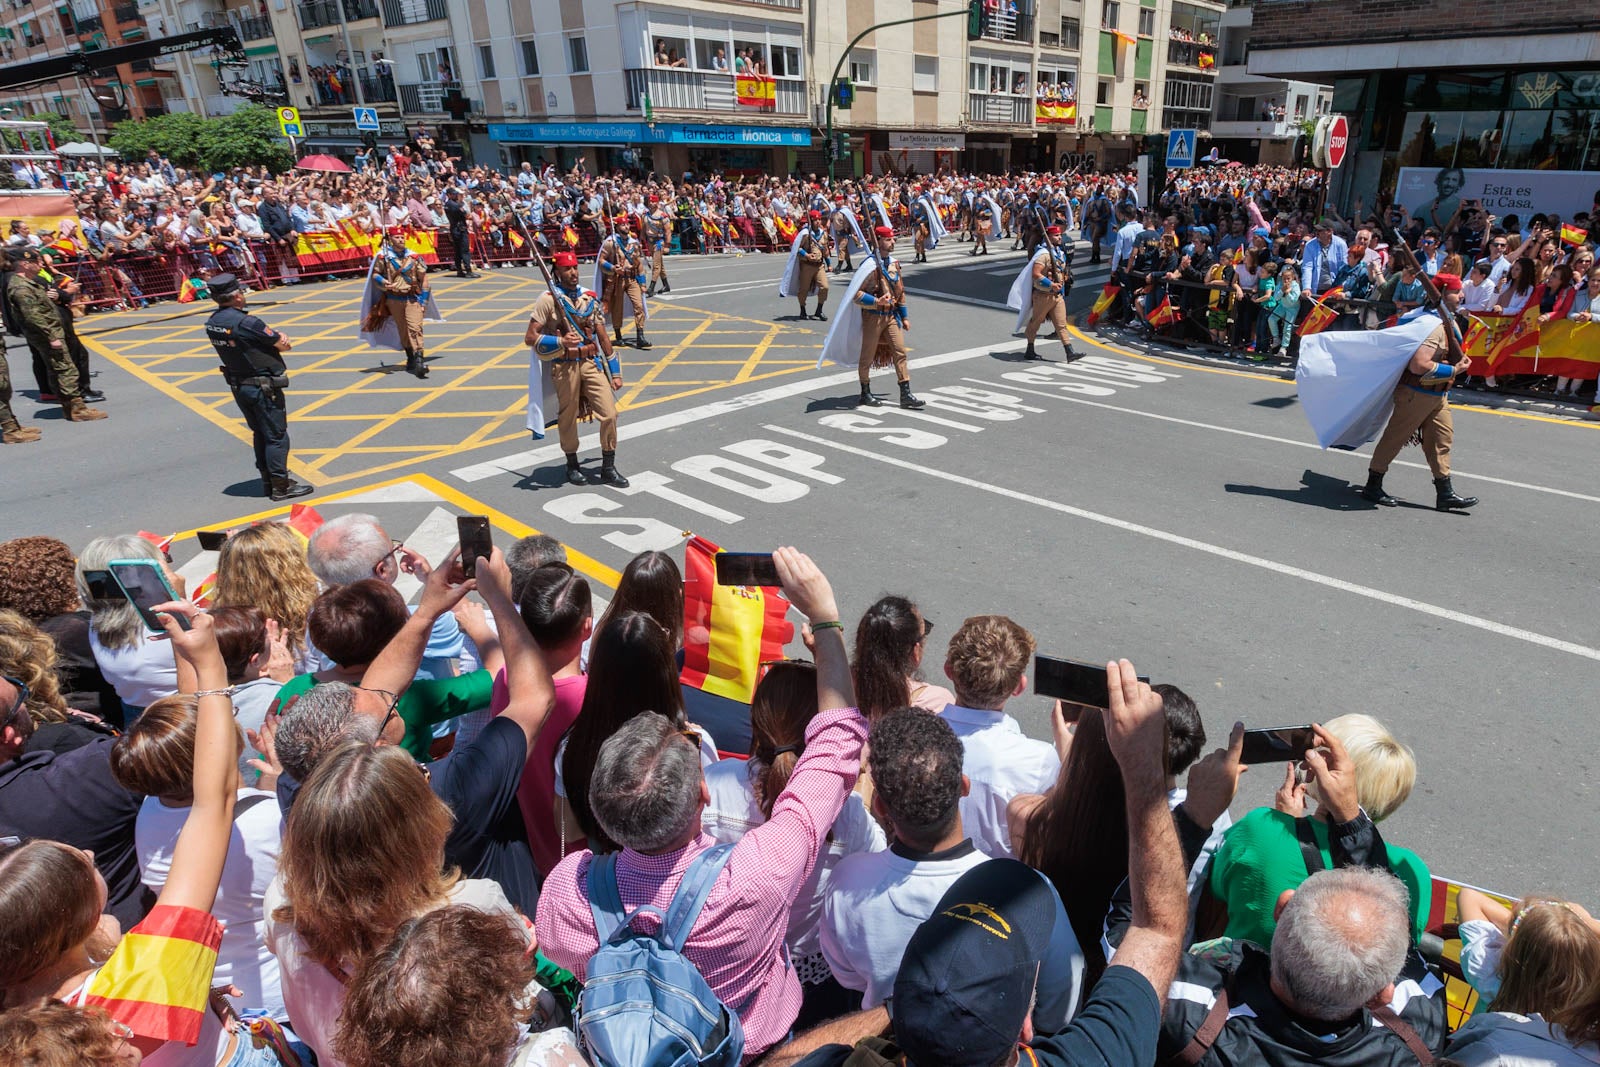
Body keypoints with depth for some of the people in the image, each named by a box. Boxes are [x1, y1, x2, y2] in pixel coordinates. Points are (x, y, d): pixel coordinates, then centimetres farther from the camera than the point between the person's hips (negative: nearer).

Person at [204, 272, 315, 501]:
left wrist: (275, 339, -9)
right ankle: (281, 486, 4)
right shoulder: (246, 323, -23)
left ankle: (268, 481, 27)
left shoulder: (212, 323, 2)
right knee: (276, 436, 1)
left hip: (237, 385, 8)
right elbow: (284, 345, -17)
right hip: (263, 386, -8)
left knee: (260, 433, 19)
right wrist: (280, 339, 5)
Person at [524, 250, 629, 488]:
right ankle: (572, 466, 27)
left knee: (610, 414, -4)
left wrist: (615, 372, 13)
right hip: (564, 366, -4)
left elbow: (603, 337, 14)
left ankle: (608, 468, 9)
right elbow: (530, 338, -8)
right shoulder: (548, 300, -4)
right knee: (568, 418, 7)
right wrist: (560, 342, -22)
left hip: (592, 362, 4)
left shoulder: (590, 298, 11)